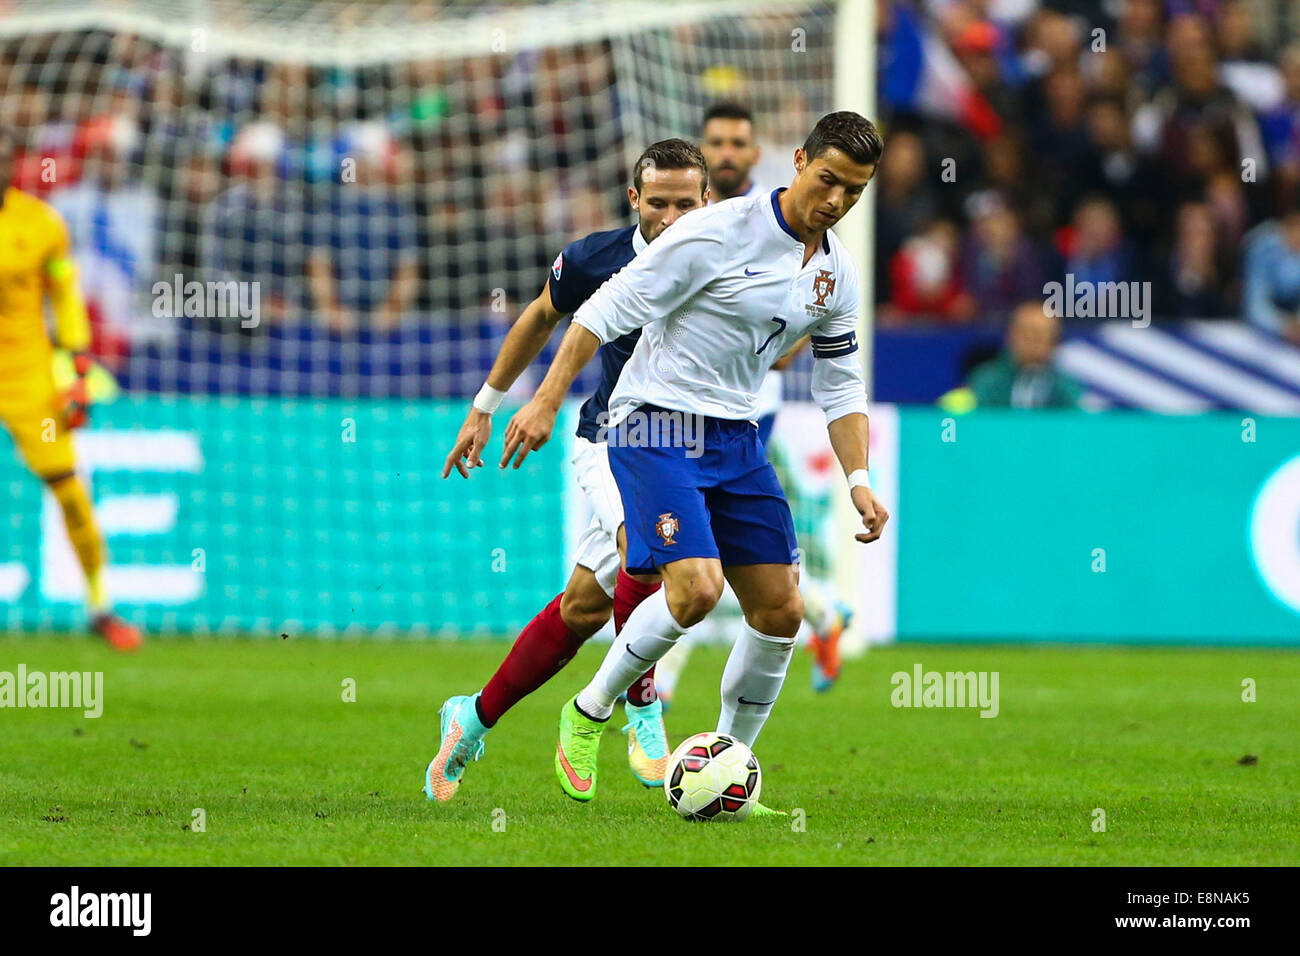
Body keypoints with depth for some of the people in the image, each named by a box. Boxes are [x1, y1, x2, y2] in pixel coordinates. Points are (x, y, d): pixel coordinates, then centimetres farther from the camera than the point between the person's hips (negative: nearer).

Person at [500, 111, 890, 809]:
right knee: (696, 588, -24)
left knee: (780, 610, 1)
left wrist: (857, 481, 4)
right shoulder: (719, 232, -16)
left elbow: (840, 386, 17)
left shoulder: (837, 273, 6)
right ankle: (589, 712, 0)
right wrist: (546, 401, -19)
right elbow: (608, 309, -14)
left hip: (737, 438, 7)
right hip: (657, 426, -7)